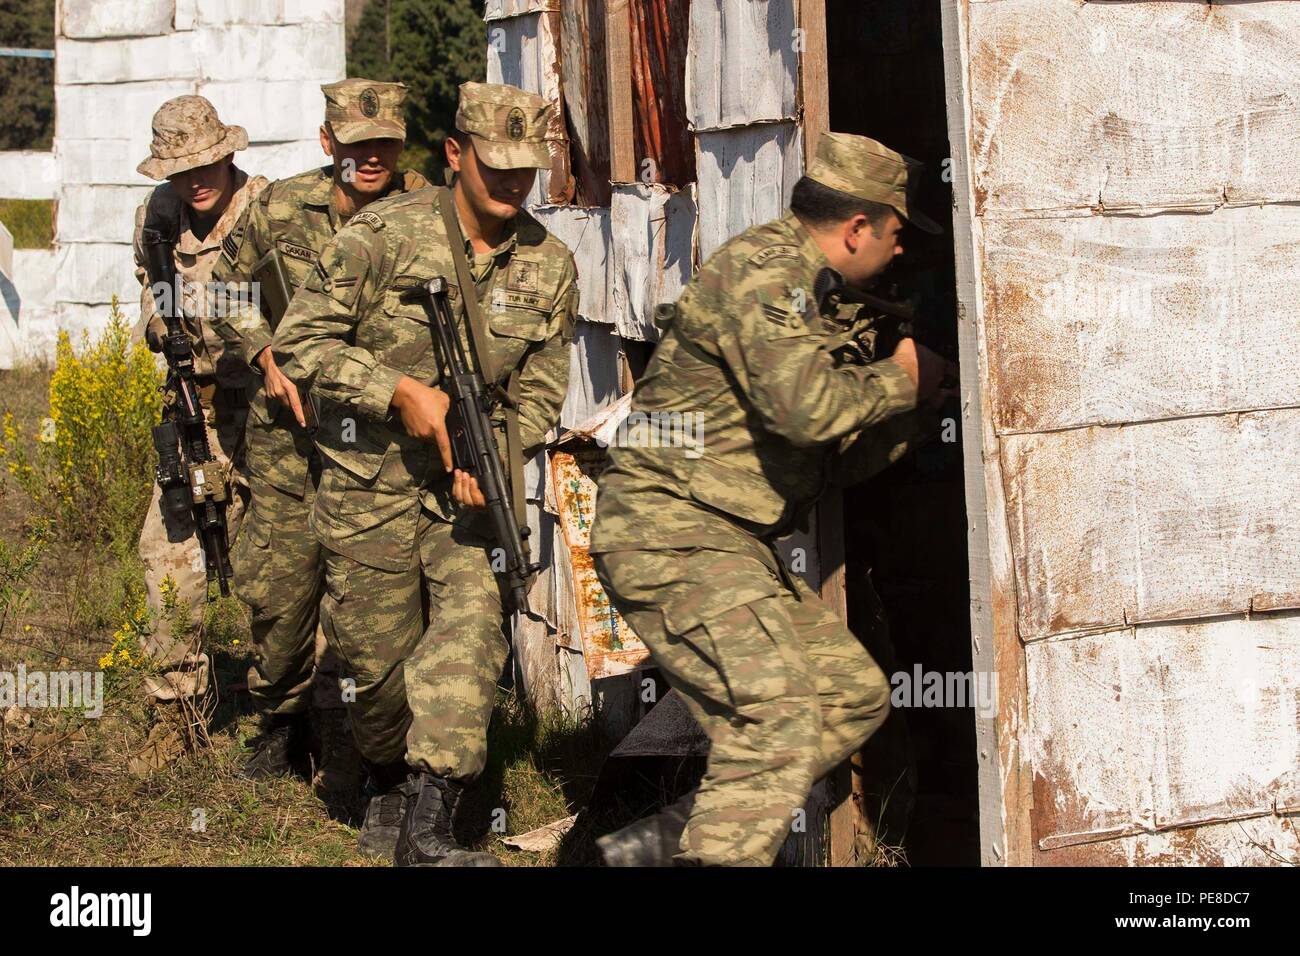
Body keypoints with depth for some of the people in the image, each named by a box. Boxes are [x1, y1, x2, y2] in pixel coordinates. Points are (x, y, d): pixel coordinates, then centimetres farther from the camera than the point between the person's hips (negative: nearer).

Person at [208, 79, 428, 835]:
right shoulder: (280, 208, -1)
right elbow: (233, 288, 14)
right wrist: (265, 356, -1)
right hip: (291, 427, 3)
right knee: (276, 580, 10)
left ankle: (349, 763, 6)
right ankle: (282, 719, 35)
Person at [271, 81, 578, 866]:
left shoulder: (550, 265, 0)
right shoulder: (384, 236, -13)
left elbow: (540, 392, 4)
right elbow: (299, 341, -10)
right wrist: (399, 391, -20)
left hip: (469, 478, 2)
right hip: (371, 477, -2)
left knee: (472, 619, -16)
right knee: (380, 653, 6)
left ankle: (429, 829, -16)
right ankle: (386, 771, 38)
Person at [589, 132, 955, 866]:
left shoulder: (821, 298, 18)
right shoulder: (763, 270, -13)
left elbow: (848, 458, 19)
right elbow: (806, 408, -26)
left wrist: (929, 396, 9)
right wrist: (900, 380, -9)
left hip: (733, 543, 10)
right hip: (671, 533, -10)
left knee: (857, 695, 10)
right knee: (779, 720, -19)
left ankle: (662, 842, 10)